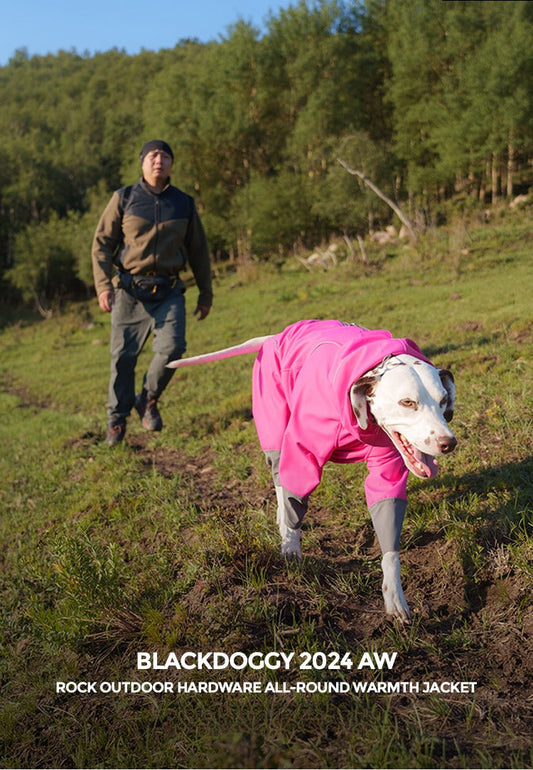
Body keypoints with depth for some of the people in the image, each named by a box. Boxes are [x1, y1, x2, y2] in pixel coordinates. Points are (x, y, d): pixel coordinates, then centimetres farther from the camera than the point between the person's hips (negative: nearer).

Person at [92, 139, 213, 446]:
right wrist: (103, 285, -9)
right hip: (129, 290, -1)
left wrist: (206, 294, 15)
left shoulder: (184, 203, 11)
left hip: (168, 291, 1)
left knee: (172, 346, -18)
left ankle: (148, 399, 8)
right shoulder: (124, 199, 6)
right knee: (123, 356, 0)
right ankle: (117, 418, 20)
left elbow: (199, 251, 16)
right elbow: (102, 244, 4)